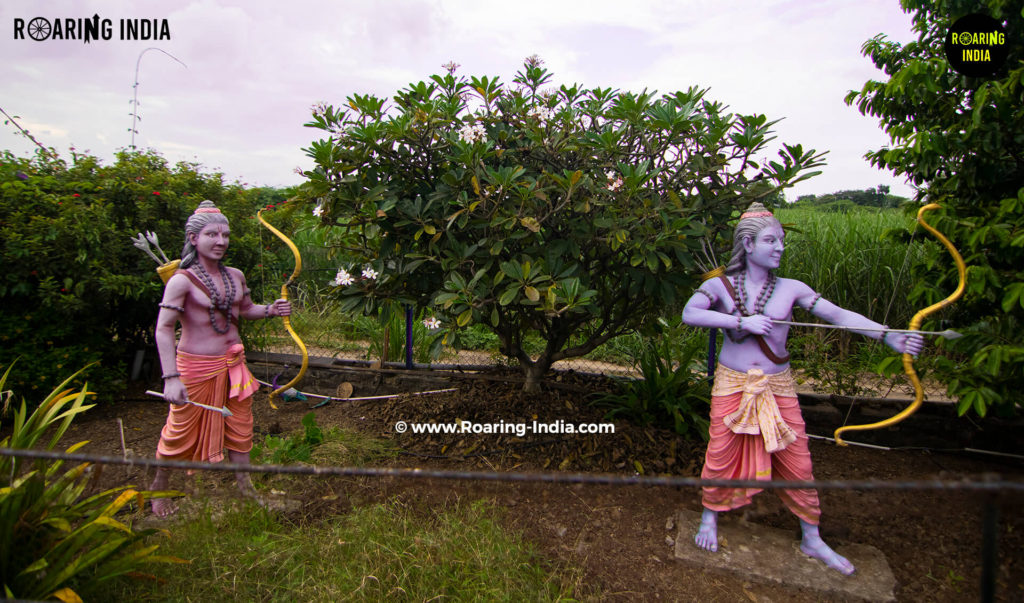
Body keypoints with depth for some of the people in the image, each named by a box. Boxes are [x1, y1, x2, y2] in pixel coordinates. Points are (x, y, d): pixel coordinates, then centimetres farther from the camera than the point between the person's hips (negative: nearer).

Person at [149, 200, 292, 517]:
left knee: (239, 426, 14)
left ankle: (245, 486, 30)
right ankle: (159, 486, 35)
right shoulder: (182, 280, -15)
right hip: (196, 366, -6)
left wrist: (270, 310, -2)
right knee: (181, 429, 8)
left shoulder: (235, 275, 4)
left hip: (233, 363, 6)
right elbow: (163, 329, -19)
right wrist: (171, 378, -27)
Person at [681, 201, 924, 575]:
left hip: (778, 387, 2)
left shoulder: (791, 289, -1)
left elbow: (838, 315, -9)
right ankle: (709, 517, 30)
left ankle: (811, 539, 27)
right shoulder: (720, 286, -4)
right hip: (732, 385, -2)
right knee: (721, 455, 5)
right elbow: (689, 313, -21)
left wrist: (887, 336, -22)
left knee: (797, 461, 7)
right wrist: (742, 322, -26)